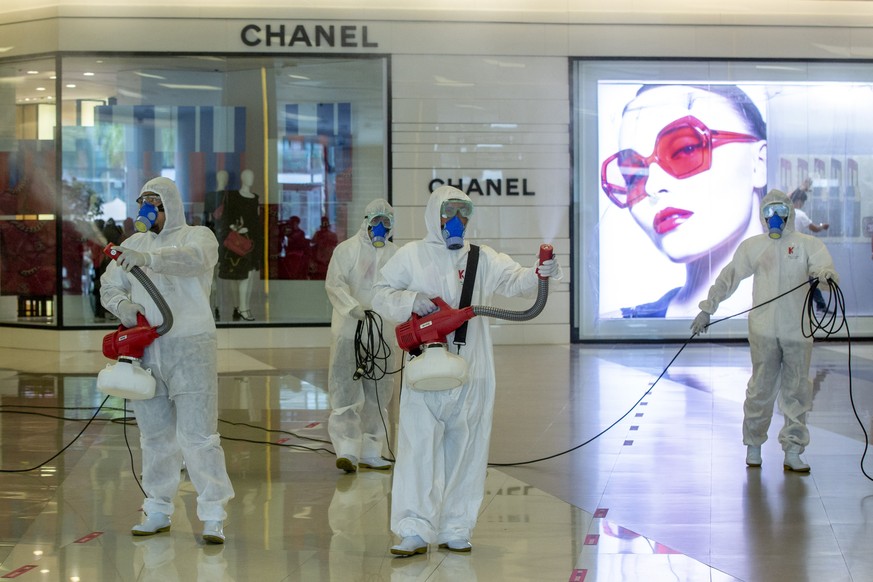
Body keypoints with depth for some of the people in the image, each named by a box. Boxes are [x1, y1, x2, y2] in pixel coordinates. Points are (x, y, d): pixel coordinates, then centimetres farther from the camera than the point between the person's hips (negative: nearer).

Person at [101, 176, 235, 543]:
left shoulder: (198, 236, 2)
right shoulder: (134, 243, 19)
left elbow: (193, 258, -22)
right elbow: (109, 286, 18)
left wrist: (149, 259, -38)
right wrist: (122, 305, -5)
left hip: (189, 348, -5)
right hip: (145, 351, 5)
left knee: (198, 435, -9)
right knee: (154, 436, 12)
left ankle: (213, 516, -4)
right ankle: (158, 511, 23)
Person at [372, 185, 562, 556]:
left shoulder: (482, 258, 9)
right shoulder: (411, 255, 6)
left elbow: (513, 280, -4)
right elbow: (382, 295, 5)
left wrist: (539, 275, -25)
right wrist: (410, 301, -14)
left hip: (471, 374, 2)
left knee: (465, 451, 6)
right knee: (419, 447, -6)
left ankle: (455, 530, 16)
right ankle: (415, 531, -2)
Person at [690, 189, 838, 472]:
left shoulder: (808, 244, 6)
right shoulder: (752, 246, 10)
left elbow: (823, 266, -10)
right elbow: (728, 278, 15)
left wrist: (826, 275, -34)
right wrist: (707, 309, 14)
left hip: (798, 329, 0)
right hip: (763, 329, 0)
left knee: (797, 391, 4)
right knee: (761, 388, 4)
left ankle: (792, 451, 11)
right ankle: (753, 445, 19)